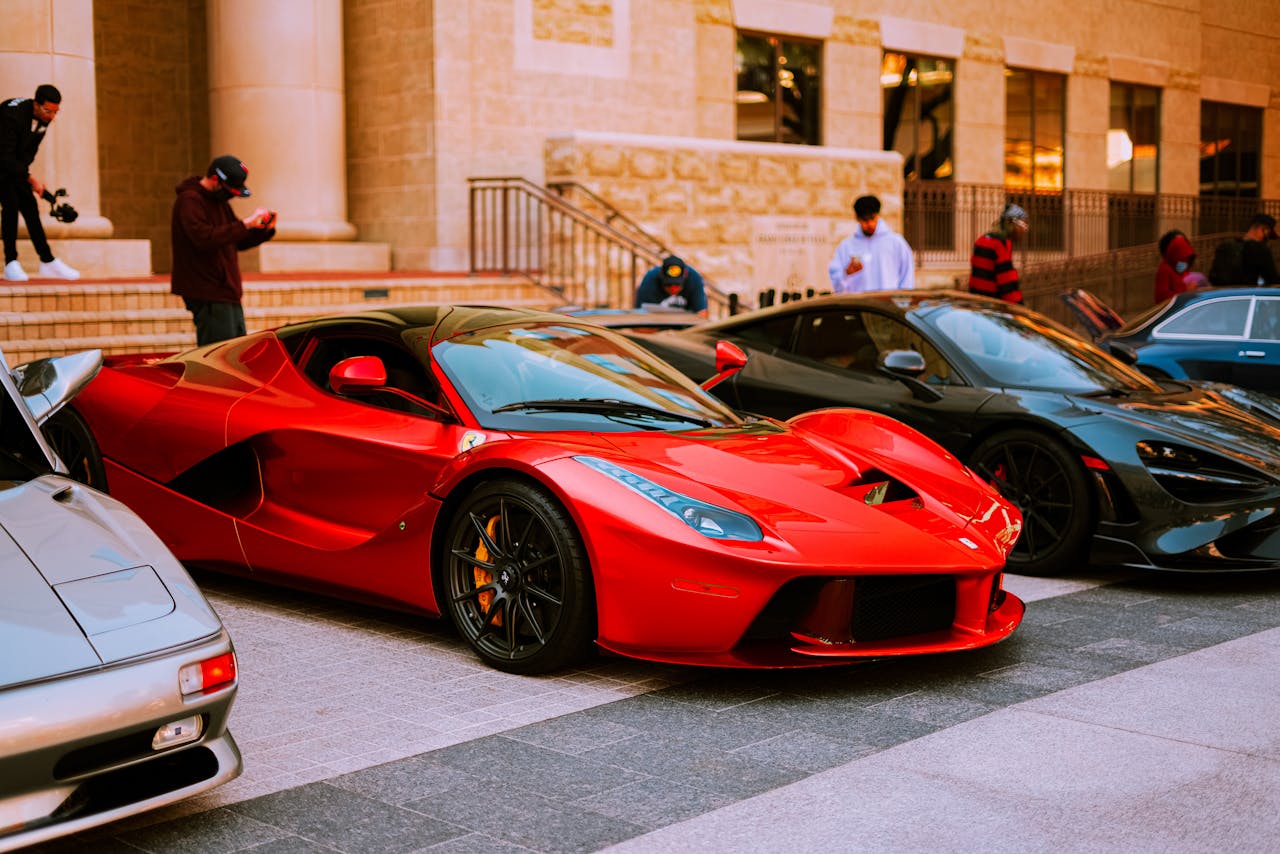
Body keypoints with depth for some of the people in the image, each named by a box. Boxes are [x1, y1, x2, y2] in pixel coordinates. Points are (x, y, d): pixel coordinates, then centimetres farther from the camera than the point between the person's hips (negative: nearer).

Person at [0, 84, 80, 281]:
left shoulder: (44, 118, -6)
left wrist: (24, 172, -1)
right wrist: (30, 178, -31)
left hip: (16, 164, 7)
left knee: (30, 207, 1)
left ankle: (48, 262, 5)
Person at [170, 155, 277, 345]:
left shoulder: (219, 201, 18)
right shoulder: (189, 200, -11)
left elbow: (239, 242, 22)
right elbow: (205, 238, -27)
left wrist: (265, 230, 3)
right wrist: (245, 223, -25)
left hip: (227, 292, 10)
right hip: (207, 295, -10)